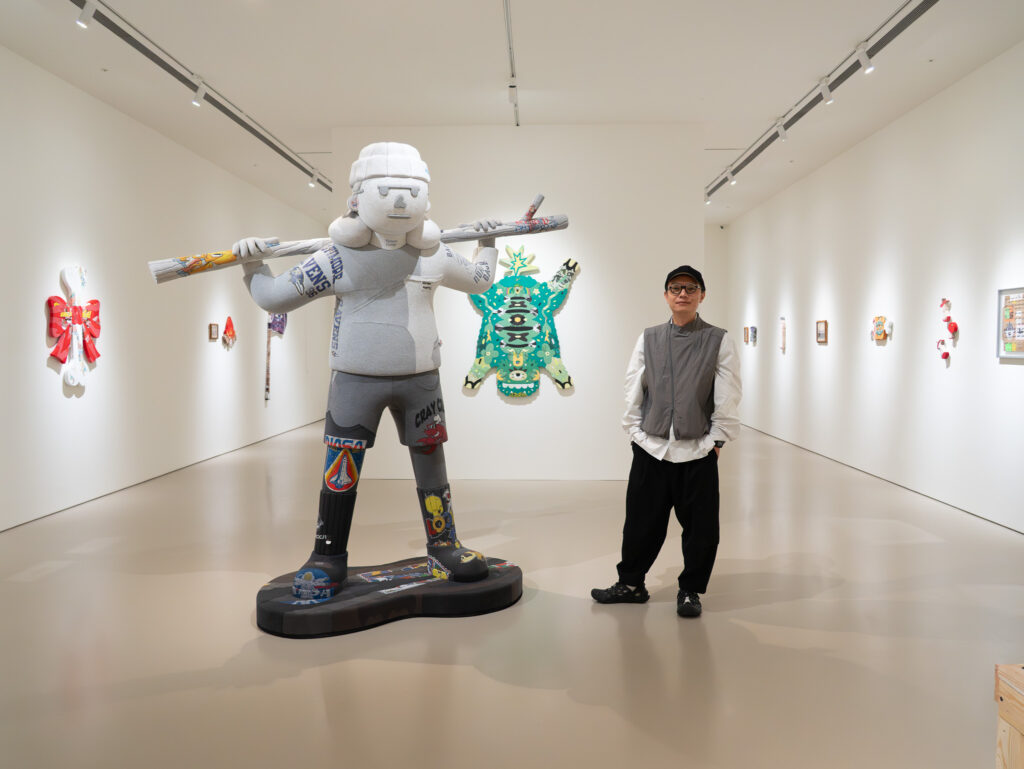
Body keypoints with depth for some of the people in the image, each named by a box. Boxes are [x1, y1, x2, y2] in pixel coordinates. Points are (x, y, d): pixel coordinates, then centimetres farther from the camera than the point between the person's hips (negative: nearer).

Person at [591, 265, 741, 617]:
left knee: (700, 526, 6)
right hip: (651, 447, 2)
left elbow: (727, 399, 0)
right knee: (641, 521, 9)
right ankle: (631, 583, 27)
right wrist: (635, 432, 3)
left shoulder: (719, 341, 1)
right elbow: (634, 390, 9)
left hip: (698, 451, -2)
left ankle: (690, 590, 25)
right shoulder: (648, 339, 9)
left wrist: (716, 440, -4)